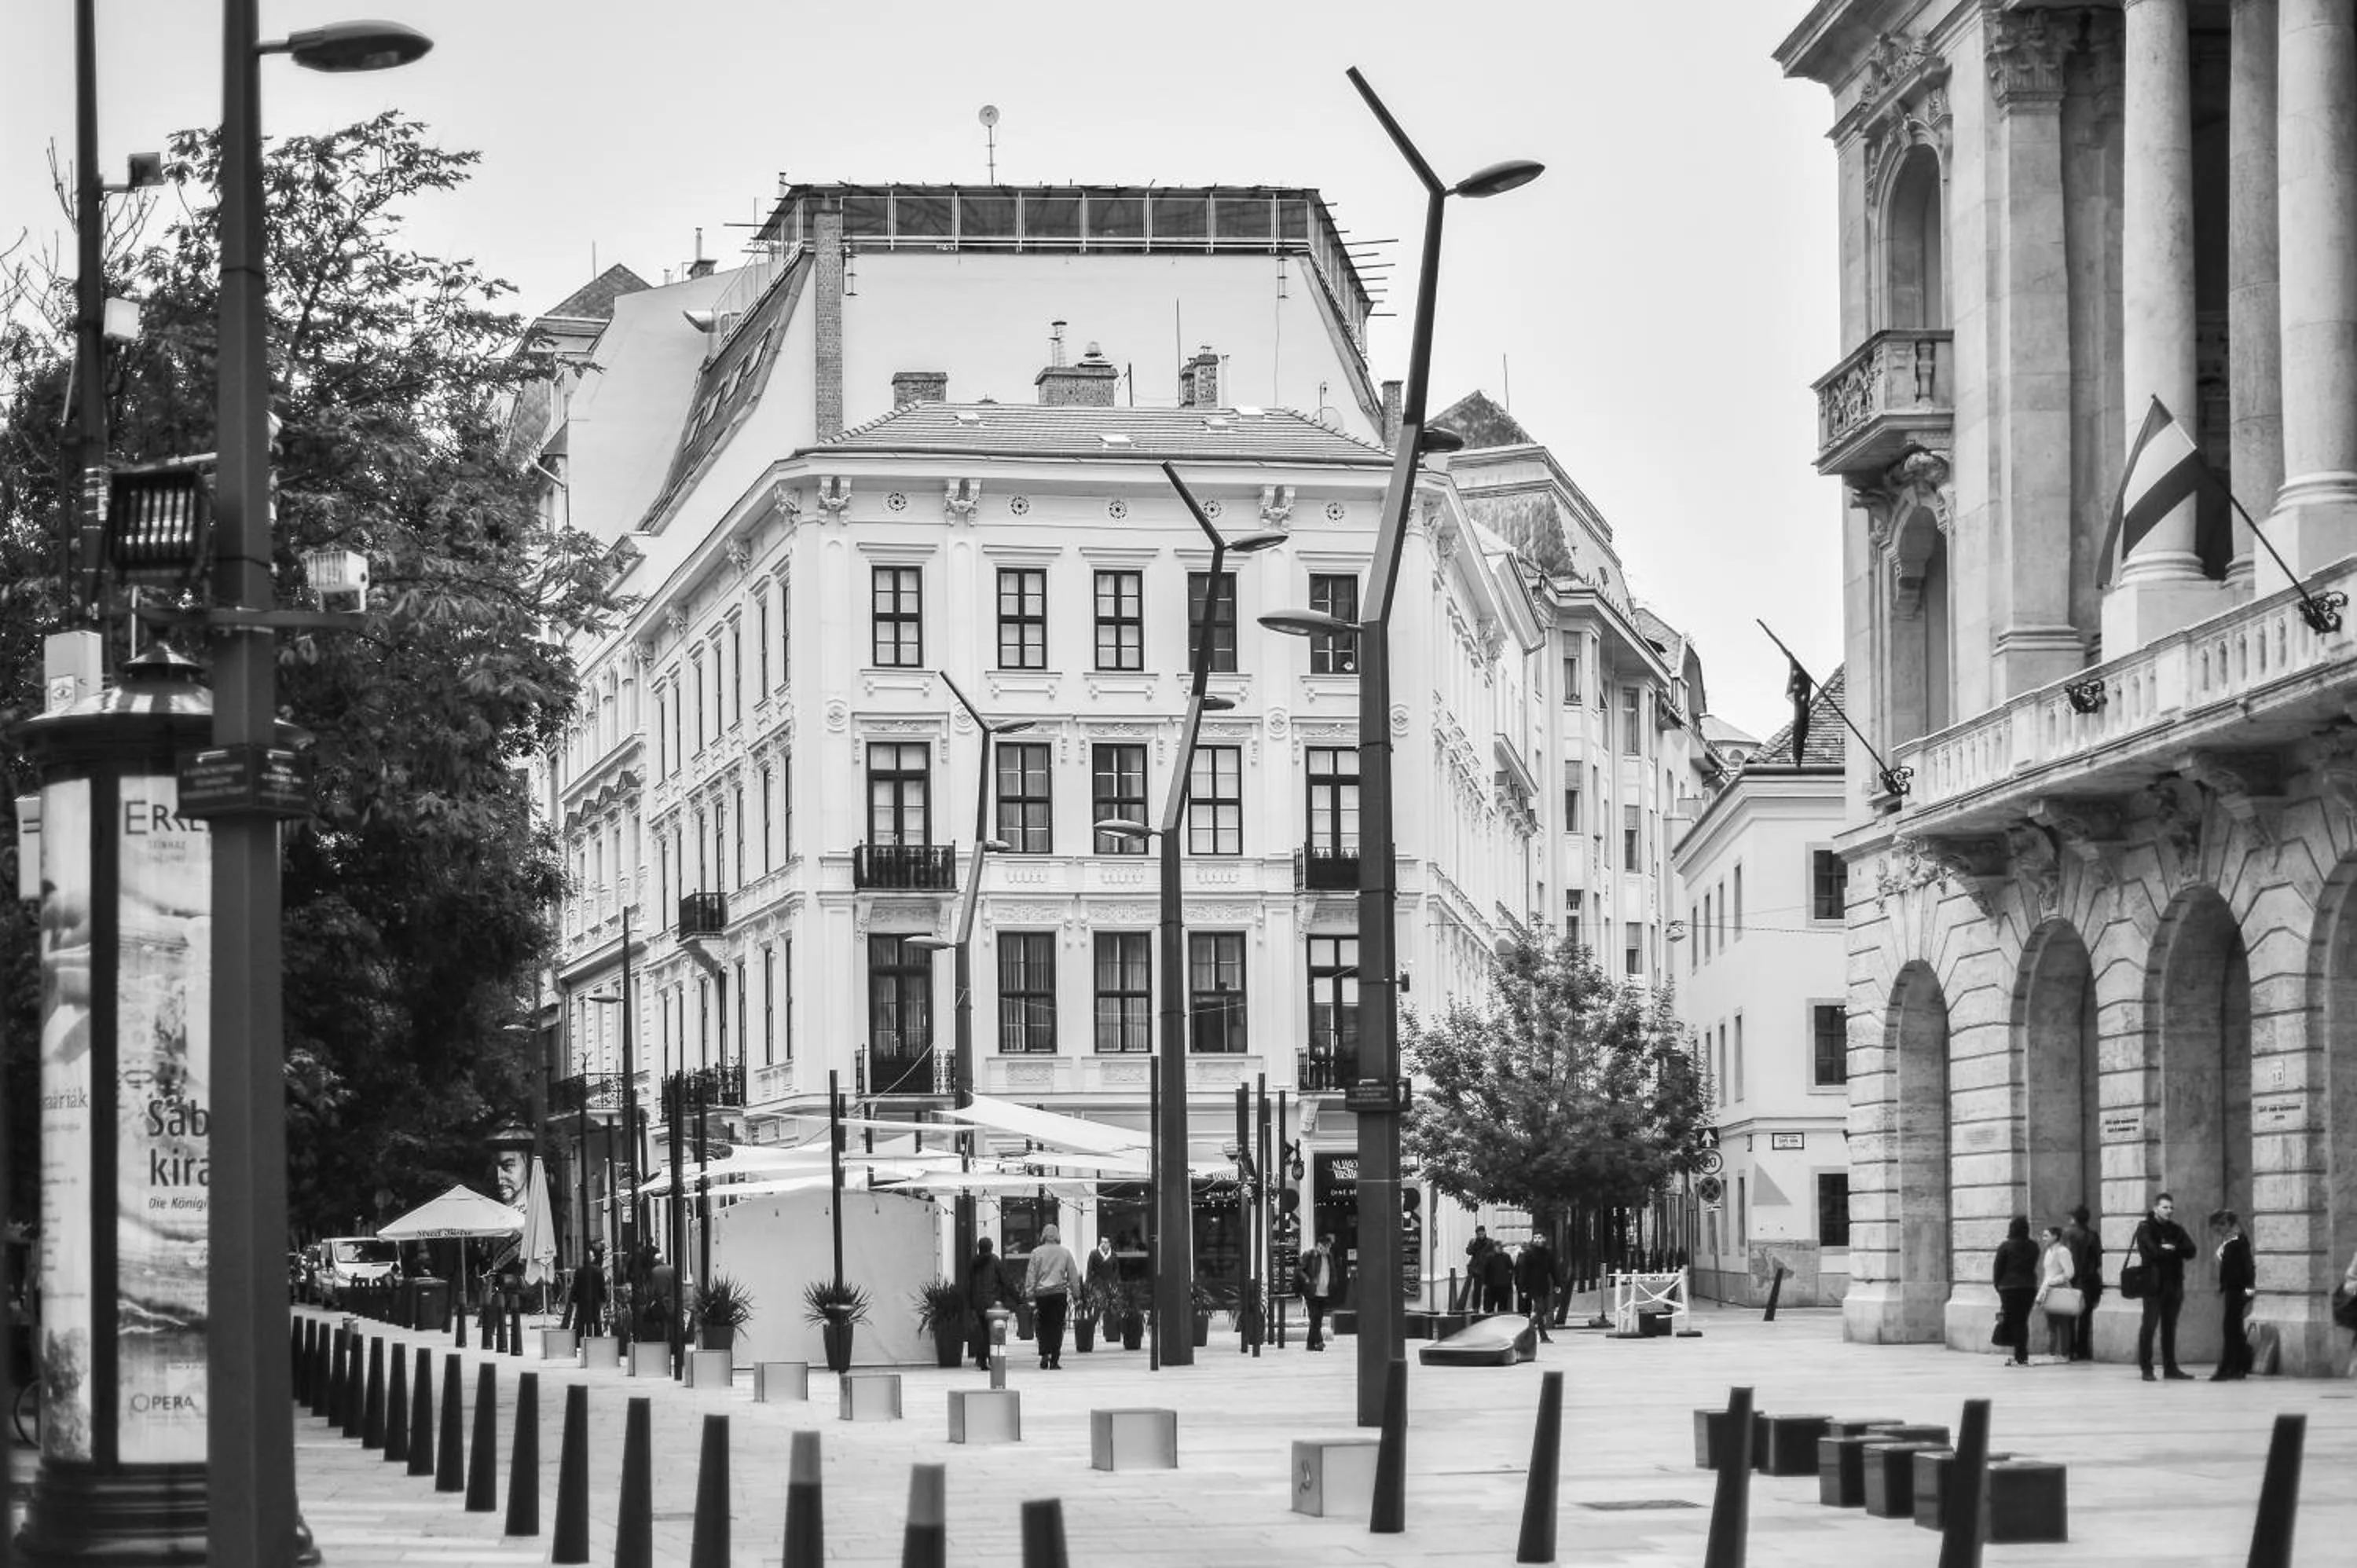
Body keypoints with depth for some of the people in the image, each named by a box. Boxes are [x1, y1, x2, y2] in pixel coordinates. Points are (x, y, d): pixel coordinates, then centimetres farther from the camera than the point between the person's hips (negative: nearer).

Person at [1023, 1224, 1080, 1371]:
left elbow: (1031, 1276, -2)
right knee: (1057, 1326, 4)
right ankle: (1054, 1361, 0)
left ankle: (1045, 1354, -3)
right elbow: (1073, 1275, 8)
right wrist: (1074, 1294, 15)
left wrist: (1030, 1295, 3)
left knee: (1043, 1326, 13)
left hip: (1042, 1293, 0)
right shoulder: (1065, 1253, 3)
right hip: (1059, 1292, 0)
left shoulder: (1037, 1252, -2)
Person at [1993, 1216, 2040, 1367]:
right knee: (2023, 1321, 11)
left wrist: (1998, 1286, 6)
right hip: (2029, 1287, 4)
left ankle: (2020, 1357, -4)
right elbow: (2033, 1267, 8)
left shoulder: (2005, 1246, -8)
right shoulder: (2034, 1247, 3)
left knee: (2014, 1322, 1)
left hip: (2010, 1288, -4)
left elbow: (1998, 1269, -4)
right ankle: (2022, 1356, 9)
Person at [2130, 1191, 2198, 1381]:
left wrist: (2171, 1249, -14)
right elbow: (2150, 1251, -17)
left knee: (2170, 1327, 9)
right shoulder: (2145, 1228, -2)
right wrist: (2172, 1251, -7)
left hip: (2174, 1285, 5)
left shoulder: (2176, 1230, 15)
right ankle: (2146, 1368, -3)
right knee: (2149, 1325, -6)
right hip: (2154, 1285, -5)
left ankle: (2170, 1367, 14)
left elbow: (2190, 1250, 1)